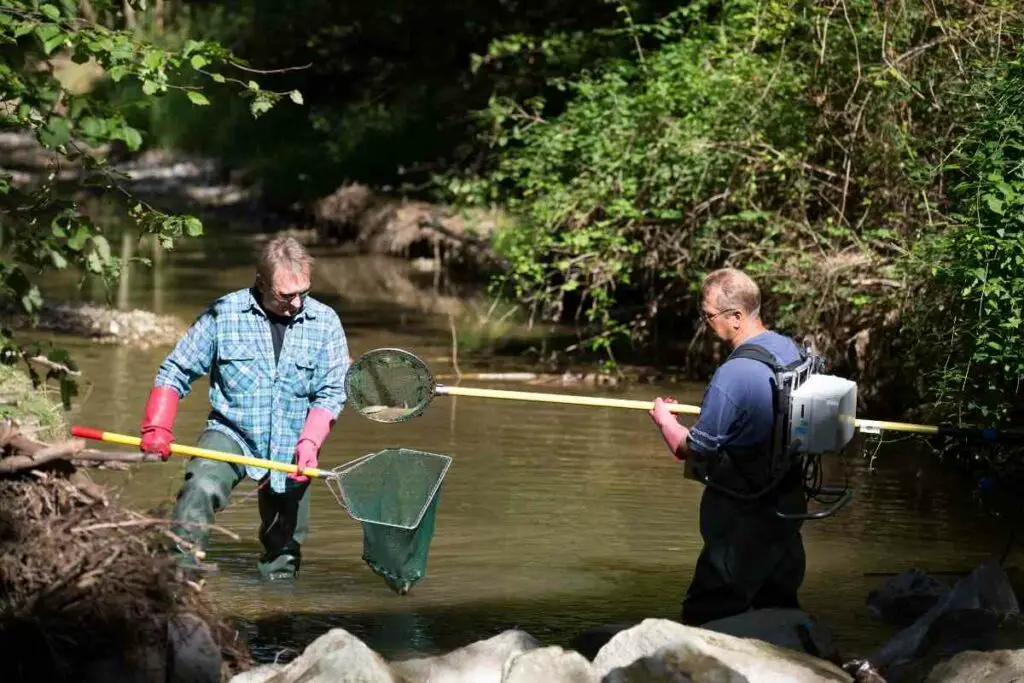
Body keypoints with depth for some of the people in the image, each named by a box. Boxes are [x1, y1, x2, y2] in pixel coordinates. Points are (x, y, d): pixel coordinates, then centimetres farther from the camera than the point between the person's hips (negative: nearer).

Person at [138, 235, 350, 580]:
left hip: (290, 449, 2)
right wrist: (157, 427, -14)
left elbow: (331, 393, -4)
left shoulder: (325, 322, -1)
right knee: (201, 487, -32)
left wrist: (309, 443, -21)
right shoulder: (224, 314, -5)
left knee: (284, 554, 9)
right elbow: (176, 370, 0)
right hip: (231, 433, -2)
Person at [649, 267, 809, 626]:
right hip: (788, 505, 8)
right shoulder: (791, 350, 0)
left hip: (741, 519, -8)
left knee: (704, 616, -1)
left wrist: (665, 421, 3)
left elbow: (691, 450, -18)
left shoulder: (732, 375, -25)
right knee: (780, 608, 18)